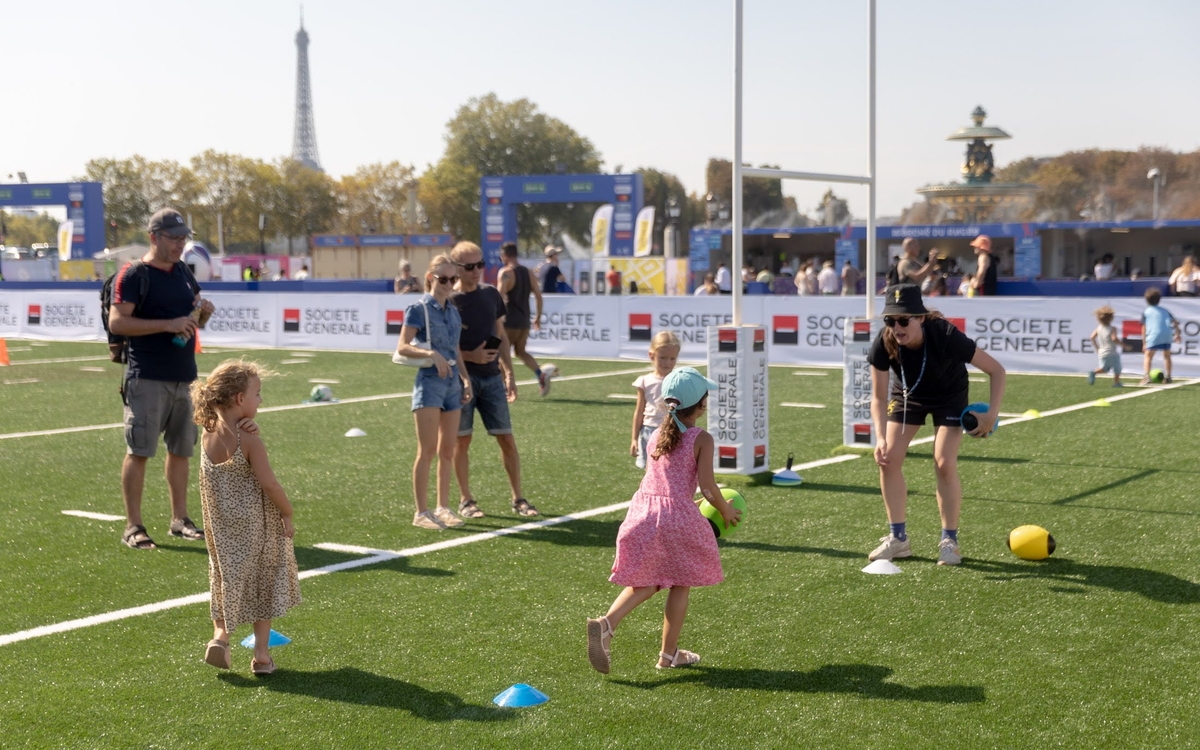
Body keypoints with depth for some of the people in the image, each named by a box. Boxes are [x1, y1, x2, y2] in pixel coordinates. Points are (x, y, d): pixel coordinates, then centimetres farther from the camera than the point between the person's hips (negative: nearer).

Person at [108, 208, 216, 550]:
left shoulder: (183, 273, 14)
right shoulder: (134, 275, -8)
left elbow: (194, 321, 23)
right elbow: (117, 322, -17)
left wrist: (203, 312, -2)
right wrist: (169, 324, -23)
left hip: (182, 377, 8)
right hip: (147, 378, -8)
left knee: (181, 449, 12)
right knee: (139, 451, -5)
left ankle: (179, 520, 22)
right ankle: (133, 527, 1)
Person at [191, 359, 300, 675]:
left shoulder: (207, 437, -3)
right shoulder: (250, 441, -20)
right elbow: (269, 484, -20)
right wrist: (288, 514, -6)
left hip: (221, 529, 4)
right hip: (258, 528, -4)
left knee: (226, 579, 20)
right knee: (262, 583, 11)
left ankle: (220, 634, 1)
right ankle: (261, 653, 15)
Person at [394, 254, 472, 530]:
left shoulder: (454, 312, 13)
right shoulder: (418, 309, -6)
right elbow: (402, 347, -13)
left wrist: (465, 378, 8)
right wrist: (431, 353, -26)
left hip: (452, 383, 6)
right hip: (429, 381, -6)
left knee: (447, 450, 9)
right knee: (427, 450, -5)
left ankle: (443, 507, 18)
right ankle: (421, 512, 0)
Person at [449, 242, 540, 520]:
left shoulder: (491, 294, 8)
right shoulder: (448, 301, -6)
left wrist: (508, 373, 9)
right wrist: (470, 356, -19)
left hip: (492, 377, 4)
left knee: (507, 439, 4)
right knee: (462, 440, 3)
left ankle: (518, 499, 13)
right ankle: (465, 500, 15)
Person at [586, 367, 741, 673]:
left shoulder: (656, 436, 13)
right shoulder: (701, 439, -4)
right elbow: (707, 487, -10)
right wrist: (726, 510, 8)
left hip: (643, 508, 5)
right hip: (677, 515, -5)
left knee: (644, 584, 15)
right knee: (681, 585, 12)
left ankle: (606, 623, -10)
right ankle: (669, 654, 18)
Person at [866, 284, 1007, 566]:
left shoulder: (946, 336, -38)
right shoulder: (883, 344, -31)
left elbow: (996, 370, -26)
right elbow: (879, 397, -21)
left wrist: (992, 414, -33)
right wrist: (881, 438, -35)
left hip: (949, 396, -3)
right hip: (906, 393, 3)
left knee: (944, 464, -15)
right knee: (888, 459, -7)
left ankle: (949, 540, 2)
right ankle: (898, 539, 6)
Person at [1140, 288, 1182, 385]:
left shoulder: (1146, 311, 13)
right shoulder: (1164, 310, 24)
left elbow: (1144, 328, 8)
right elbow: (1175, 322, 20)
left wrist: (1144, 342, 10)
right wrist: (1177, 334, 27)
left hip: (1154, 335, -4)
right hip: (1167, 334, 4)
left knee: (1148, 356, -1)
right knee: (1167, 355, 21)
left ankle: (1146, 376, -19)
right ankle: (1168, 377, 24)